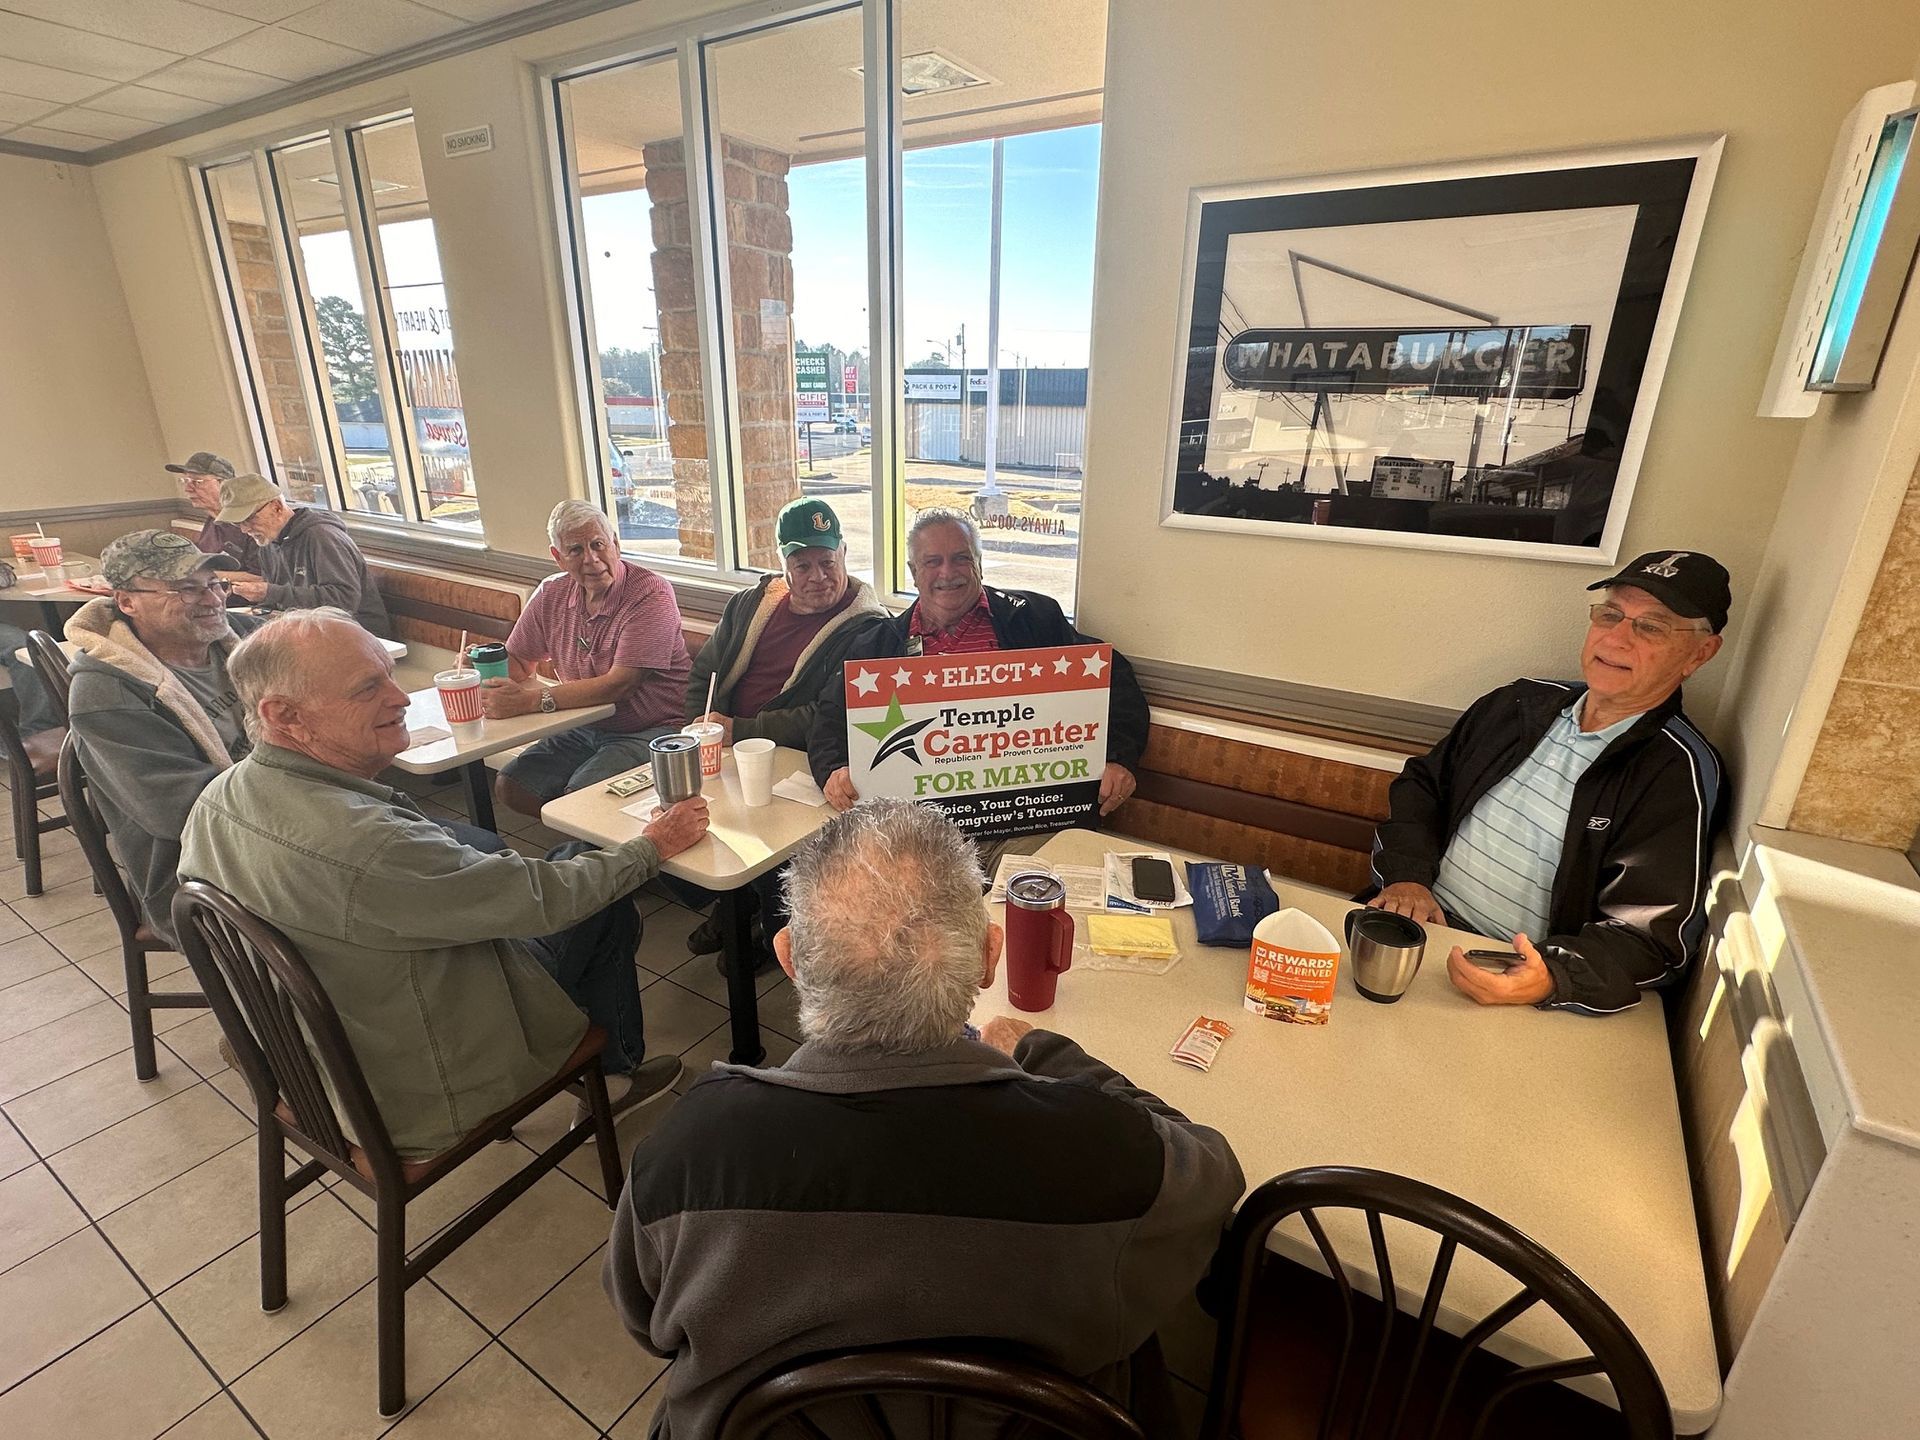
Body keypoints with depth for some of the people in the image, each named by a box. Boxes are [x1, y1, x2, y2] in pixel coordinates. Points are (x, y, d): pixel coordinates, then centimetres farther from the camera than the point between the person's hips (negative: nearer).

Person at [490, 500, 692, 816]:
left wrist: (531, 701, -25)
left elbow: (619, 685, -24)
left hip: (650, 731, -7)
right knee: (510, 787, -5)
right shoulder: (551, 594, 4)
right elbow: (515, 660, 13)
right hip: (585, 728, 7)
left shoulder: (651, 595, -18)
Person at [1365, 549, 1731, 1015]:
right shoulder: (1524, 701, 10)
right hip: (1416, 923, 4)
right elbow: (1423, 783, 15)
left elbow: (1650, 938, -11)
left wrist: (1552, 978, -30)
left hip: (1516, 976, -4)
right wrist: (1407, 874, -2)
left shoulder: (1680, 772, -5)